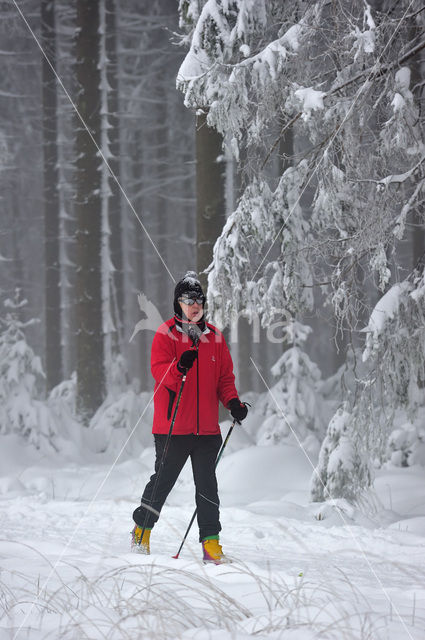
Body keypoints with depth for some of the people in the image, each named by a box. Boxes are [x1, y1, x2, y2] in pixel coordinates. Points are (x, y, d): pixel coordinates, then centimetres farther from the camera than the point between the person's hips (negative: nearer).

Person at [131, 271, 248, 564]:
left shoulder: (214, 336, 12)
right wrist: (179, 367, -34)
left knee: (207, 485, 0)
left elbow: (225, 376, 16)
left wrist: (233, 401, -1)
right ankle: (142, 529, 26)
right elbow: (159, 371, -13)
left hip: (207, 428, 3)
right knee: (163, 480, 6)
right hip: (173, 426, -3)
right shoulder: (166, 334, -1)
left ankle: (211, 542, -1)